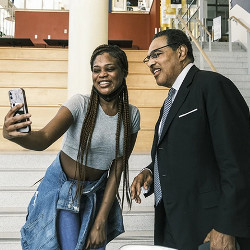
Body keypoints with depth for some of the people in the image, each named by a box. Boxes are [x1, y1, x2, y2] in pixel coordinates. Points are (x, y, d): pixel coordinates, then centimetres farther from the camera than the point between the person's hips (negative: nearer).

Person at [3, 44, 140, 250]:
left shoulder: (132, 115, -9)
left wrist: (101, 222, -8)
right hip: (63, 186, -3)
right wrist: (12, 135, -55)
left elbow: (117, 169, -8)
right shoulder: (80, 104, -19)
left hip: (96, 192, 3)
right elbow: (44, 138, -32)